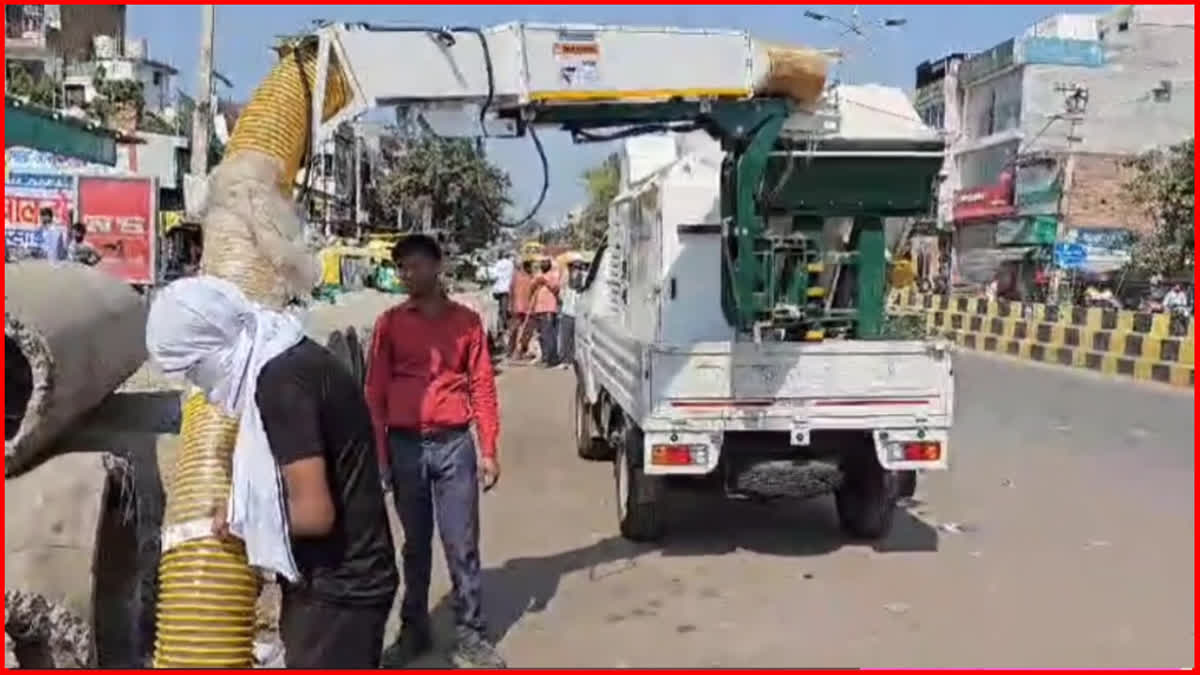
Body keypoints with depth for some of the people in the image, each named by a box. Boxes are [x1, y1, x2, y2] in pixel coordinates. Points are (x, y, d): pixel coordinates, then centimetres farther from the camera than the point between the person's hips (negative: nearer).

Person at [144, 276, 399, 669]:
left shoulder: (280, 380, -22)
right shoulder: (294, 358, 8)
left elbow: (313, 511, -25)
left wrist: (240, 518, -8)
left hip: (336, 587, -10)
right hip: (343, 578, 10)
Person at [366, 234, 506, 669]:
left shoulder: (466, 321, 4)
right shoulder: (390, 323, 3)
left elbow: (482, 386, 3)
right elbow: (375, 392, 3)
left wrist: (488, 450, -1)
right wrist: (378, 454, -2)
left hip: (454, 445, -1)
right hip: (406, 446, 1)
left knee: (462, 545, 3)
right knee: (415, 544, 12)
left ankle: (470, 635, 12)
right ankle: (414, 630, 25)